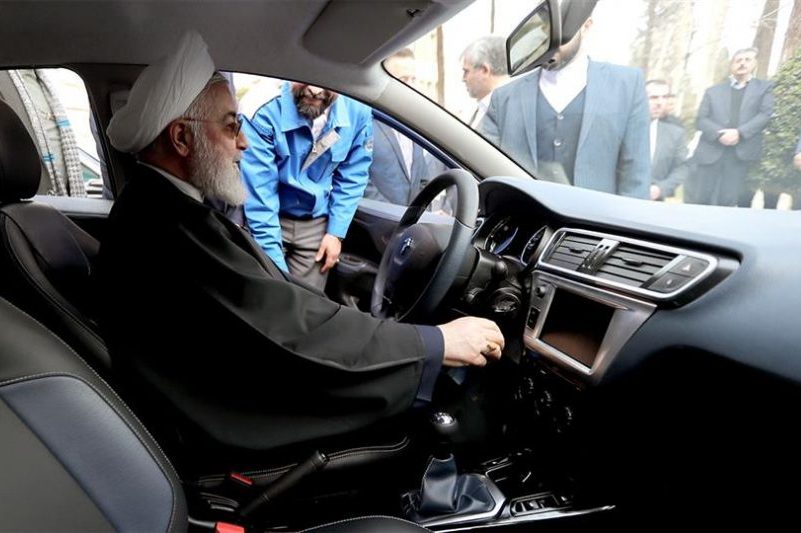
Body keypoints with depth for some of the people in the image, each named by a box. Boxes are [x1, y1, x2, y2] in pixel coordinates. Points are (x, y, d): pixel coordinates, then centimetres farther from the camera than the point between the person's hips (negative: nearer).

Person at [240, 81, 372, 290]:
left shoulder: (358, 114, -14)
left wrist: (336, 232, -4)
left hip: (317, 224, 2)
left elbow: (351, 179, -1)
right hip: (270, 219, -2)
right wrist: (275, 267, -23)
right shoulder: (265, 115, -24)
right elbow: (259, 196, -23)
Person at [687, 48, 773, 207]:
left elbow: (765, 114, 3)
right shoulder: (713, 91, 19)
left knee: (728, 201, -6)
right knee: (699, 200, -2)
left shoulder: (764, 87, 18)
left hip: (742, 153, -1)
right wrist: (719, 134, -13)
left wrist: (739, 133, -13)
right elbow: (701, 120, 7)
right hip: (711, 152, 1)